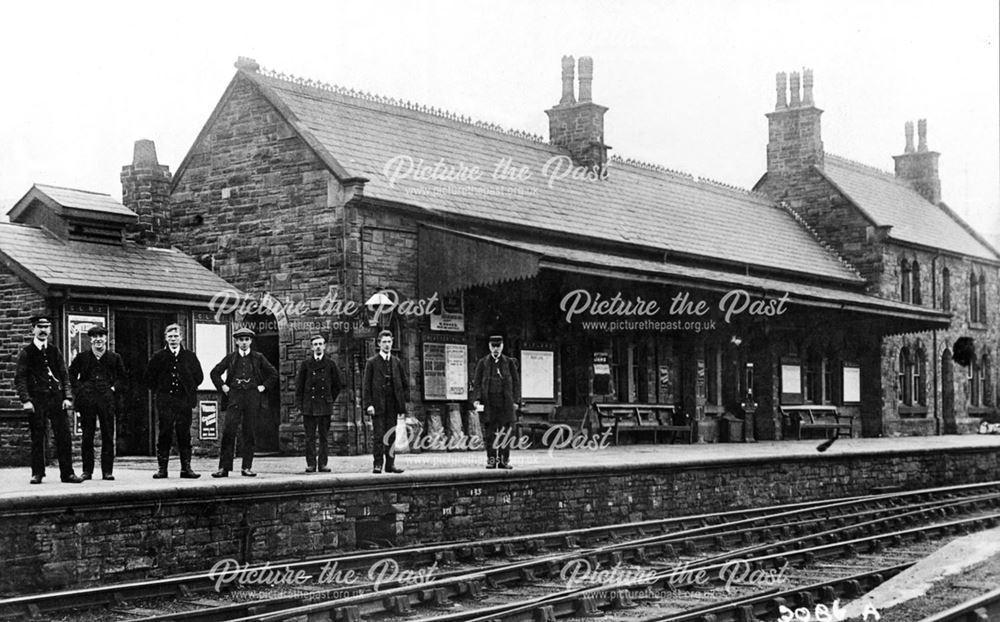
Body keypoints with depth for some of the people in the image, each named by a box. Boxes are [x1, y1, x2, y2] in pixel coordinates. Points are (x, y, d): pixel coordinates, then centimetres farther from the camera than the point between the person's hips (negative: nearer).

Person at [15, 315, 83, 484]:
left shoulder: (55, 351, 14)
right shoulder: (26, 353, 3)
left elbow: (64, 376, 13)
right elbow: (19, 379, -1)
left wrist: (67, 397, 1)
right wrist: (25, 400, -12)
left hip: (56, 397, 3)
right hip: (36, 399, -3)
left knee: (64, 437, -2)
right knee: (37, 438, 1)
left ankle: (67, 473, 3)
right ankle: (37, 473, 10)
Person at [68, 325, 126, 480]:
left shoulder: (114, 358, 8)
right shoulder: (82, 357, 7)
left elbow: (122, 376, 17)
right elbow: (71, 374, 16)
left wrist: (114, 388, 2)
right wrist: (78, 389, 3)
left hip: (106, 399, 0)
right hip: (86, 399, 0)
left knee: (108, 436, -1)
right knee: (87, 437, 3)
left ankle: (107, 471, 4)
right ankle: (87, 471, 9)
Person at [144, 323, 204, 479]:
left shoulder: (190, 356, 8)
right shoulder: (159, 357, 6)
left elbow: (199, 376, 15)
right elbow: (148, 377, 13)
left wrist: (190, 390, 8)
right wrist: (157, 392, 6)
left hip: (184, 400, 1)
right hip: (165, 401, -1)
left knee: (184, 435, 2)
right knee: (164, 435, -3)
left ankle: (186, 468, 5)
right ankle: (162, 468, 0)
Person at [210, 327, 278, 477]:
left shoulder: (258, 358, 10)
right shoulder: (230, 358, 10)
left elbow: (273, 374, 14)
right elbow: (214, 373, 17)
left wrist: (263, 387, 4)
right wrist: (222, 386, 6)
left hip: (252, 397, 0)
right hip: (234, 397, 0)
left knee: (249, 433, 1)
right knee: (228, 432, -10)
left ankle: (247, 467, 7)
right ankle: (224, 467, -8)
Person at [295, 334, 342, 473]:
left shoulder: (330, 364, 6)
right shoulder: (305, 364, 4)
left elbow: (336, 385, 14)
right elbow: (299, 385, 5)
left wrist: (330, 400, 8)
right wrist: (299, 404, 0)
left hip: (325, 405, 1)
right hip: (309, 405, -1)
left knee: (324, 436, 3)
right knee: (310, 436, -1)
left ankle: (323, 464, 6)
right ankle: (311, 464, 3)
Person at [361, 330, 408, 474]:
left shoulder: (397, 362, 12)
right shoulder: (371, 363, 2)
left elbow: (405, 383, 16)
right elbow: (366, 385, -2)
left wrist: (404, 402, 7)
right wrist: (368, 404, -10)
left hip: (393, 405, 3)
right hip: (378, 405, -3)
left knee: (391, 435, 5)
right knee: (378, 435, -5)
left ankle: (390, 464, 9)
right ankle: (377, 464, -2)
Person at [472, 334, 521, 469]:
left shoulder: (510, 362, 8)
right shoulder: (482, 362, 8)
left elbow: (516, 382, 8)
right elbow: (476, 382, 6)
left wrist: (515, 401, 1)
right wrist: (477, 399, -5)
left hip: (505, 402, 0)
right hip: (488, 402, 0)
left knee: (505, 432, 0)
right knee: (489, 432, -1)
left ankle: (504, 460, 4)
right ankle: (491, 460, 4)